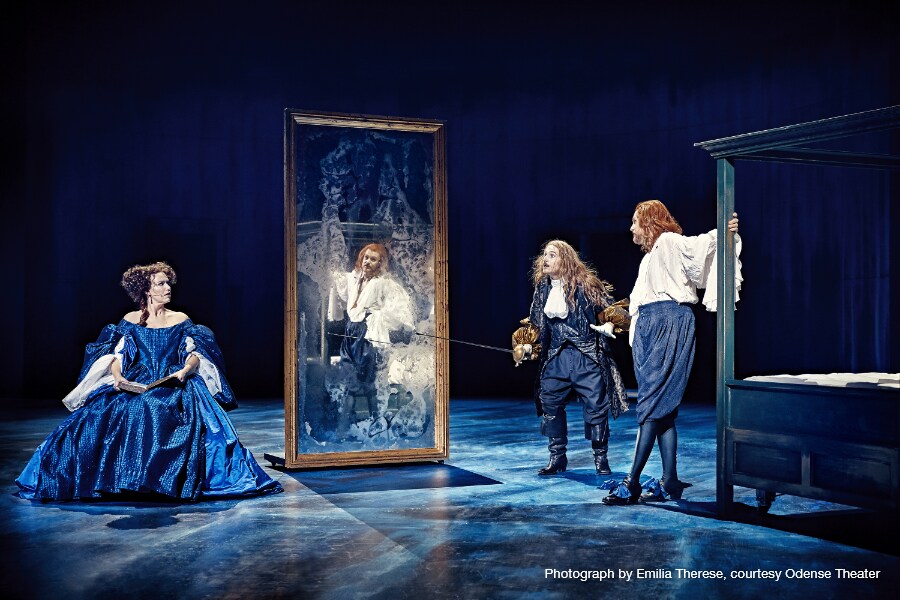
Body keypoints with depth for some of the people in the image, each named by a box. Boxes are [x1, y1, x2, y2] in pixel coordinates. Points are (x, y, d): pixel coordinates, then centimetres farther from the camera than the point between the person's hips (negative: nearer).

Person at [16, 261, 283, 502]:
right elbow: (116, 355, 6)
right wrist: (117, 376, -15)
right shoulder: (130, 321, 12)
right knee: (101, 420, -25)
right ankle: (121, 481, -14)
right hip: (134, 386, 1)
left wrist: (185, 371, -18)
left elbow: (196, 354, 4)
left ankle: (180, 483, -25)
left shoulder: (181, 321, 10)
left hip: (175, 388, -1)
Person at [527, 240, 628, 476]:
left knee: (596, 405, -1)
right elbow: (536, 322, 19)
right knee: (550, 404, 3)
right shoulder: (542, 288, 9)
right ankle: (557, 458, 16)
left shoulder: (585, 284, -7)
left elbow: (609, 308, -4)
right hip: (556, 357, 5)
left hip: (587, 356, -5)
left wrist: (608, 326, -22)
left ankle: (601, 458, 13)